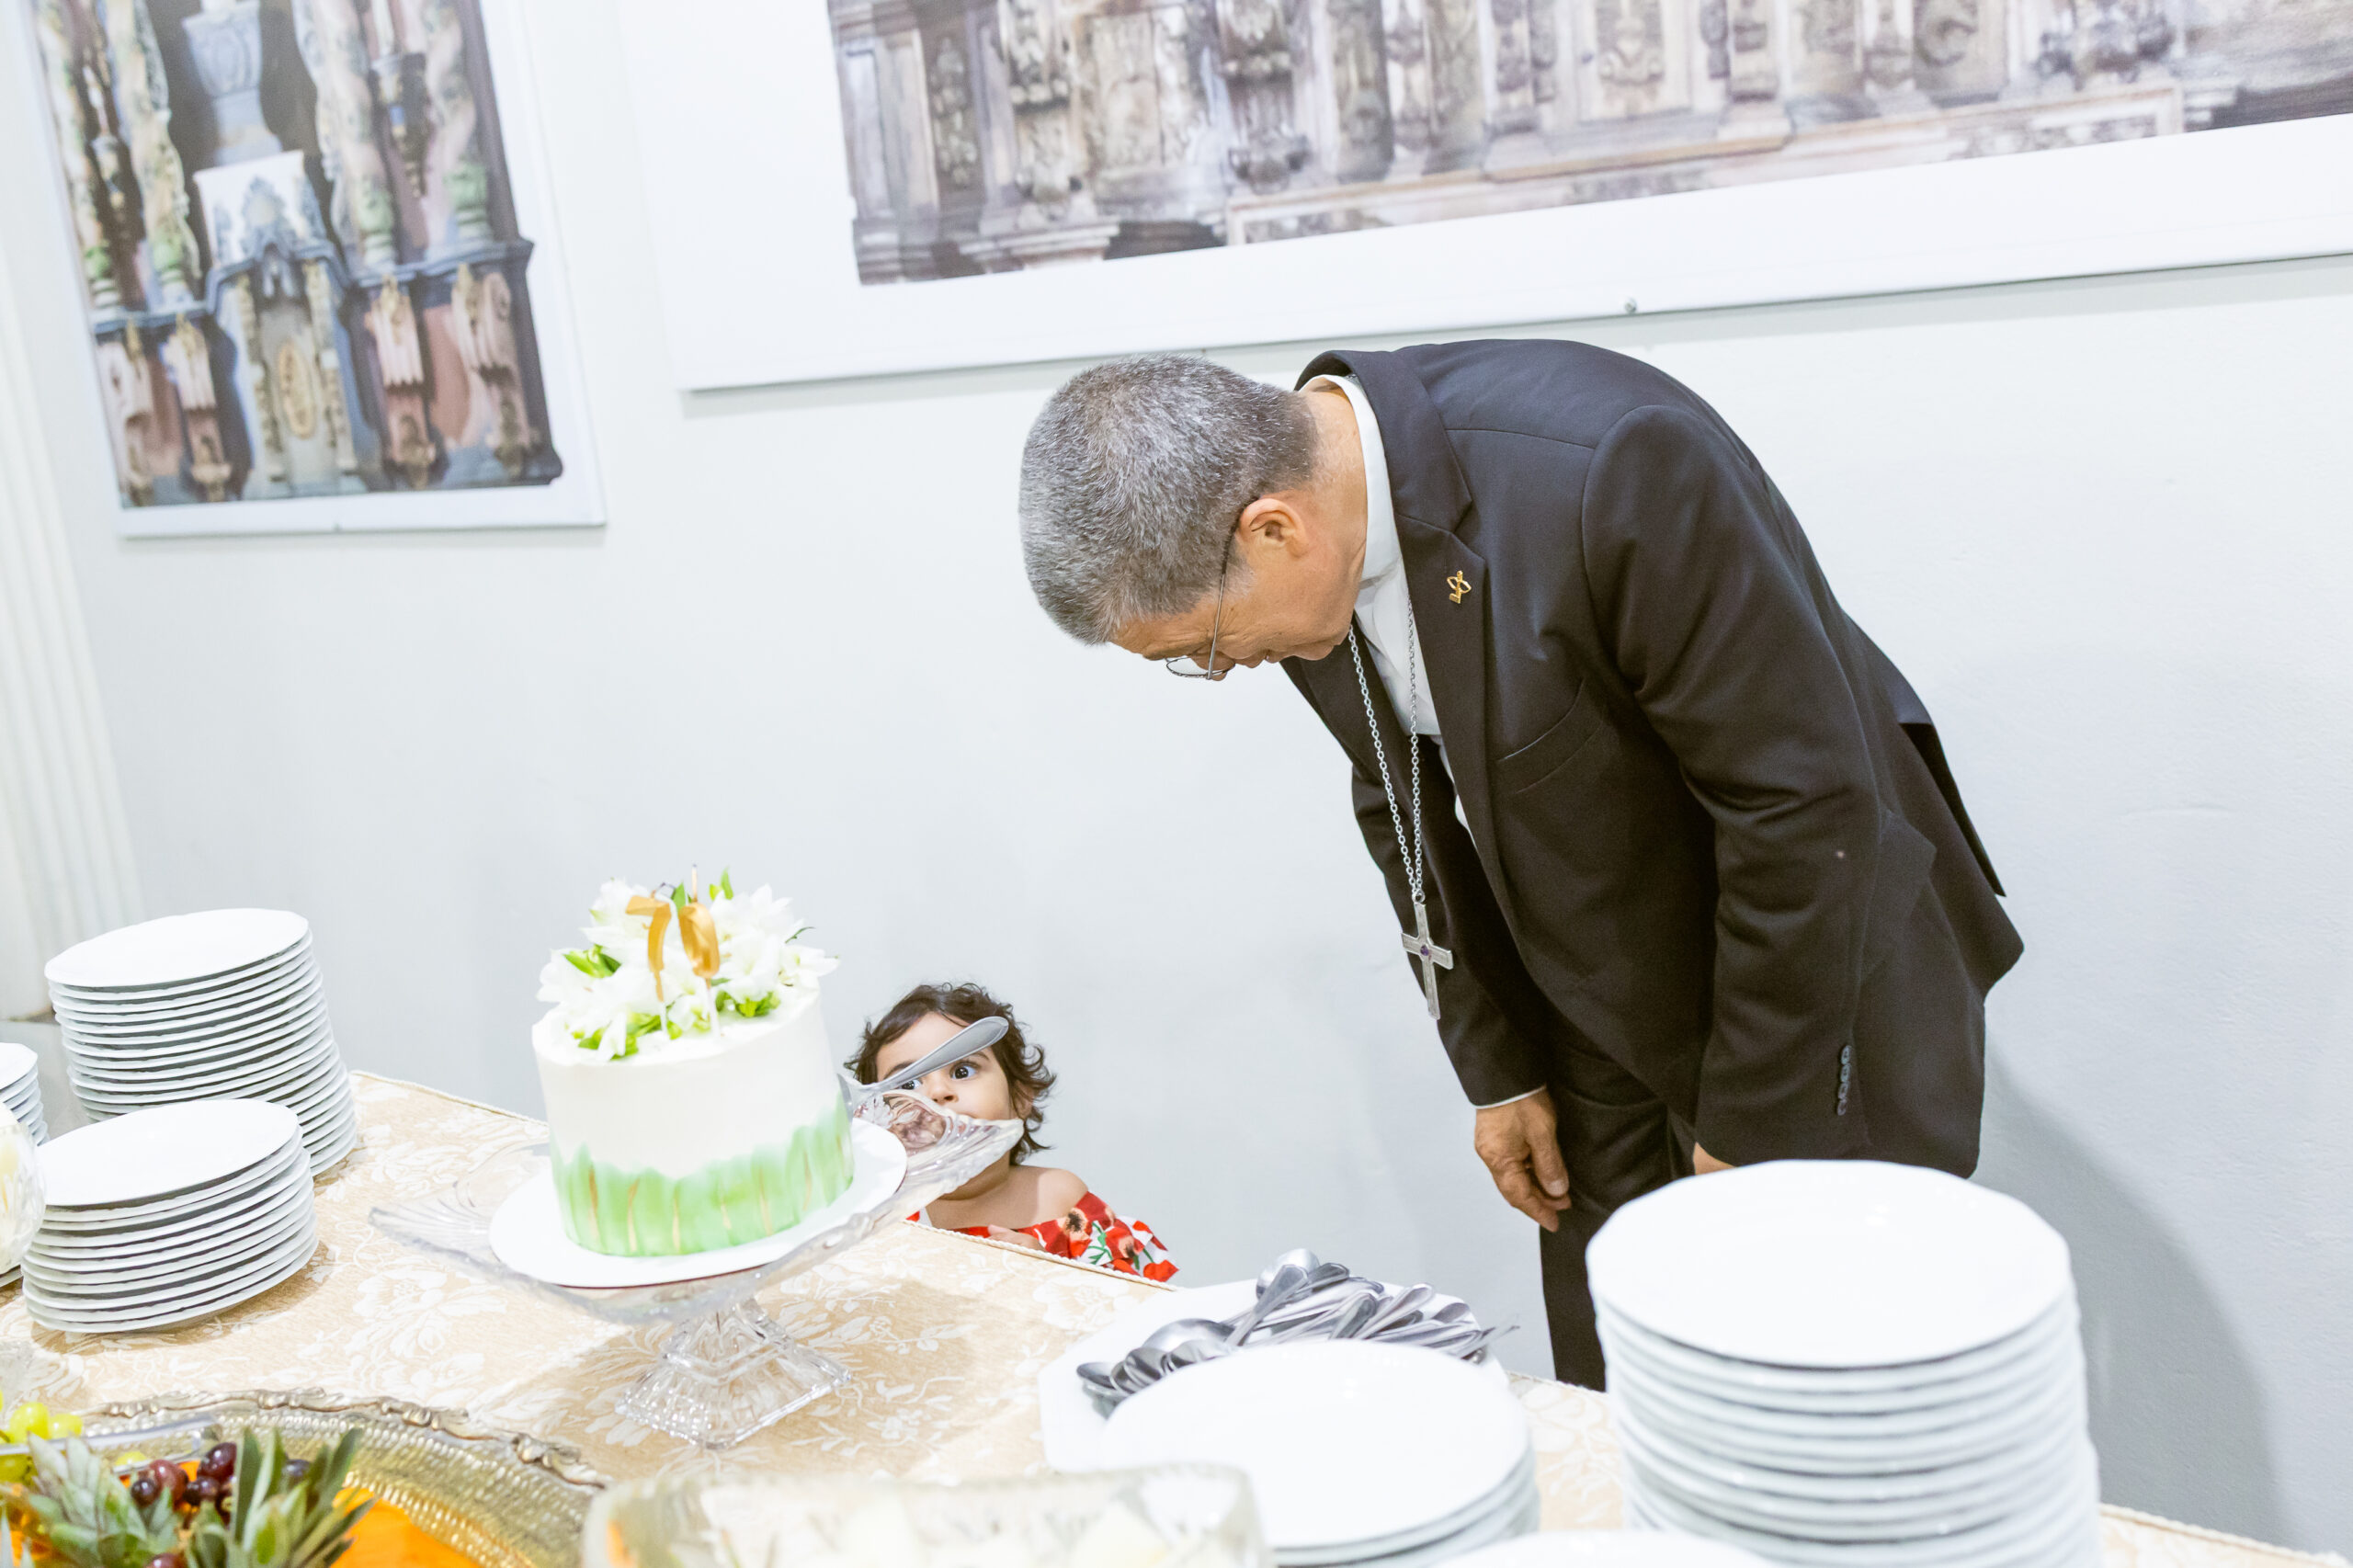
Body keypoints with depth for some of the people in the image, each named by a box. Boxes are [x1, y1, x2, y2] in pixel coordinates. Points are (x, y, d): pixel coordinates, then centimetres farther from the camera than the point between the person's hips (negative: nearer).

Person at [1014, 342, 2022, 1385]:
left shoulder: (1611, 471, -32)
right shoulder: (1306, 567, -10)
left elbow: (1804, 805, -25)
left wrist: (1750, 1128, -17)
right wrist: (1498, 1066, 7)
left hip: (1823, 979, -5)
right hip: (1599, 1016, 6)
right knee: (1604, 1407, 10)